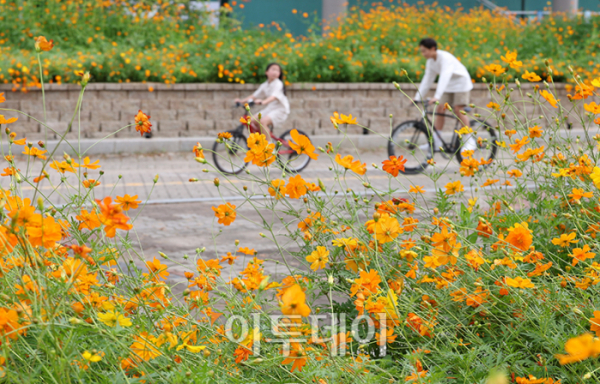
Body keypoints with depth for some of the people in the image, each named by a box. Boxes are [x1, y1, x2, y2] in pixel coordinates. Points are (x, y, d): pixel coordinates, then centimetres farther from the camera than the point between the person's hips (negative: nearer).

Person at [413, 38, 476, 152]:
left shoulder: (445, 58, -29)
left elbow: (444, 77, -39)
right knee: (439, 109, -5)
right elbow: (427, 80, 3)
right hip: (448, 86, 7)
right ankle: (437, 142, -3)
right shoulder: (430, 61, -4)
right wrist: (418, 97, -3)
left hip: (461, 84, -7)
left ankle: (470, 140, -6)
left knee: (459, 109, -16)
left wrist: (437, 96, -49)